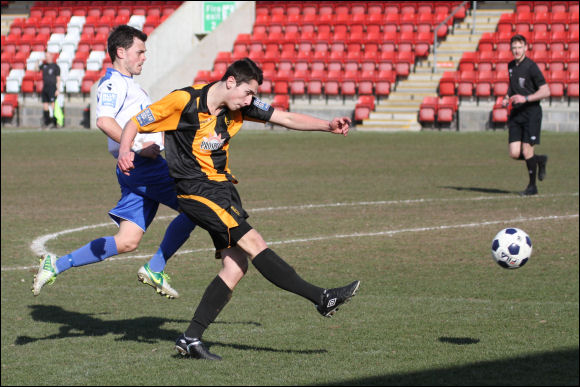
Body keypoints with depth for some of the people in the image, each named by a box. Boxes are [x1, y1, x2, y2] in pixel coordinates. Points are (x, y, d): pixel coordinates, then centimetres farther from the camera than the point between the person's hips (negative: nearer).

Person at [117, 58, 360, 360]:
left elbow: (287, 119, 3)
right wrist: (125, 151, -27)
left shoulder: (240, 107, 2)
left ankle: (191, 339, 1)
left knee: (236, 266, -3)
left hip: (223, 185, 8)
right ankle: (322, 298, -17)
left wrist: (328, 126, -10)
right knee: (252, 241, -16)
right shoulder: (184, 101, -15)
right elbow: (135, 123, -7)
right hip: (195, 190, -8)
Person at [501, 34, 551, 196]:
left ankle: (532, 186, 11)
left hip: (531, 112, -6)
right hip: (515, 113, 6)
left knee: (526, 152, -7)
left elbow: (546, 91, -13)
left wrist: (525, 98, -22)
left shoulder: (531, 66, -10)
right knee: (514, 154, -3)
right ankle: (539, 160, 26)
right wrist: (507, 97, 11)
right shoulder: (511, 65, 12)